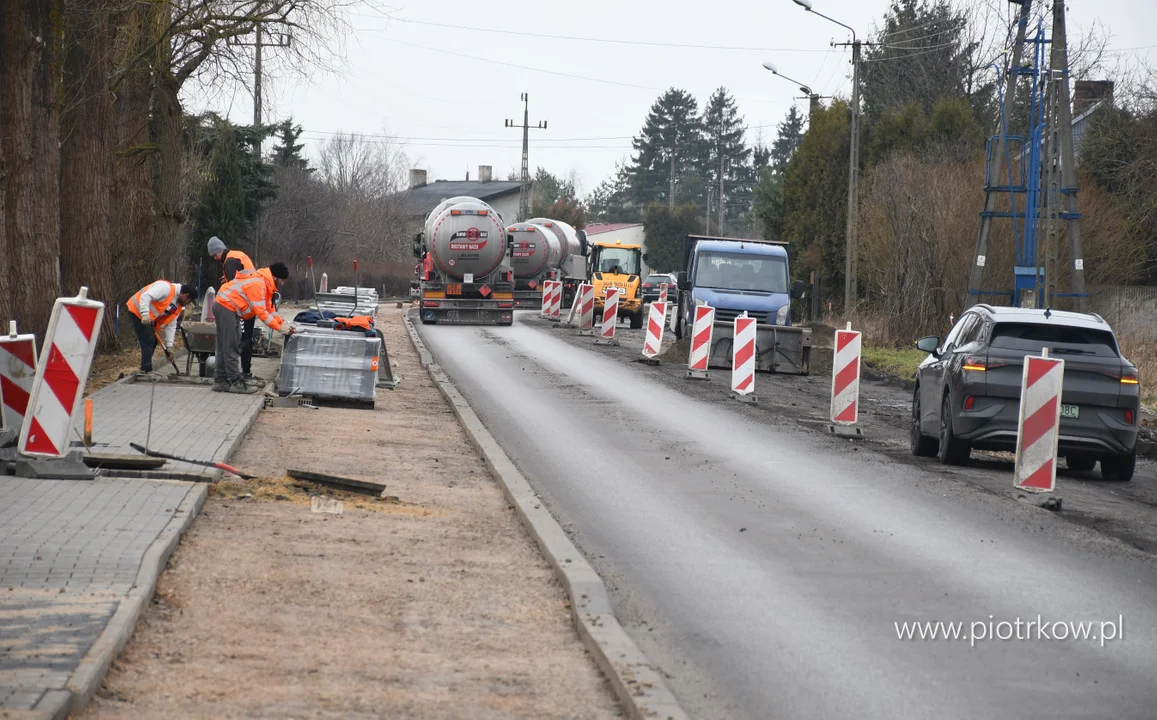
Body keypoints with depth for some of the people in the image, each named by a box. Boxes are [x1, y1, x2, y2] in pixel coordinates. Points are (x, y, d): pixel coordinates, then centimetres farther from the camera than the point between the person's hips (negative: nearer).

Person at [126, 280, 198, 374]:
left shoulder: (178, 306, 9)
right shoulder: (166, 288, -20)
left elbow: (171, 325, 9)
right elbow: (145, 297, -30)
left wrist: (169, 346, 1)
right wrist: (145, 315, -40)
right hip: (137, 311, -10)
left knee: (153, 342, 12)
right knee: (148, 341, -14)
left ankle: (145, 369, 21)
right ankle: (146, 370, -13)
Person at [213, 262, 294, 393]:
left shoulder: (264, 283, 9)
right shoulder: (257, 284, -24)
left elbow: (268, 308, 13)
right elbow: (261, 312, -25)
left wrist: (283, 323, 1)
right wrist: (279, 328, -21)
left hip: (225, 308, 11)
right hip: (227, 307, -11)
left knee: (225, 348, 14)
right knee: (231, 348, -8)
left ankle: (220, 381, 18)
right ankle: (236, 383, -7)